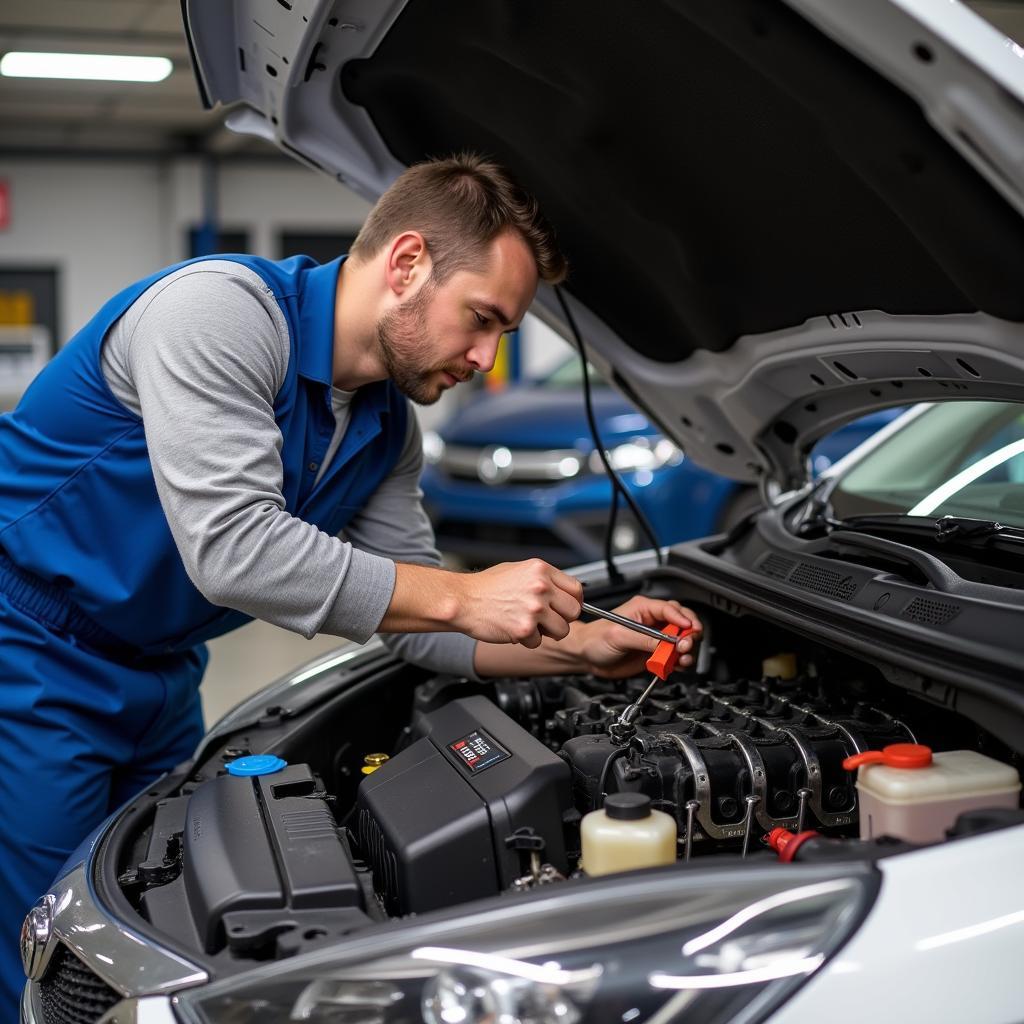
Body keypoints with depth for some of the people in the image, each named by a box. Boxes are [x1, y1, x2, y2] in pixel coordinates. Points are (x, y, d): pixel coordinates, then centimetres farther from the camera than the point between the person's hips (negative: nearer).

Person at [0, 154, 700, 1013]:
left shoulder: (388, 429, 2)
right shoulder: (219, 309, -25)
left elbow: (414, 623, 6)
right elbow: (230, 550, -34)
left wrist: (579, 646, -8)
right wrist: (463, 597, -30)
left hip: (158, 679, 8)